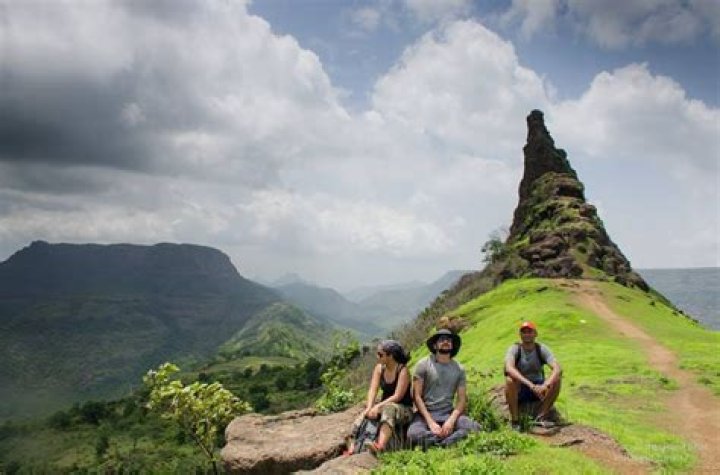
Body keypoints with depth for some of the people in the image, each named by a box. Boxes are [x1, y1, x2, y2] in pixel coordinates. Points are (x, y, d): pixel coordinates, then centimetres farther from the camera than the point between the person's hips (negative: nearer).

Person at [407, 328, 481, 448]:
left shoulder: (459, 369, 7)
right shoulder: (423, 364, -2)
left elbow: (462, 399, 4)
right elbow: (417, 396, -7)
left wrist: (451, 420, -15)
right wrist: (431, 422, -17)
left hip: (449, 413, 3)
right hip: (426, 413, -3)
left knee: (475, 428, -24)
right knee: (414, 434, -34)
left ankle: (435, 441, -24)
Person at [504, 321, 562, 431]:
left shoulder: (542, 349, -9)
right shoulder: (514, 349, -15)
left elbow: (558, 369, -24)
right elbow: (509, 368, -36)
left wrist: (545, 385, -42)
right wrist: (530, 385, -47)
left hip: (538, 388, 2)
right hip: (518, 391, -2)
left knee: (556, 380, -24)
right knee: (510, 380, -34)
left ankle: (541, 417, -10)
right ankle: (514, 420, -17)